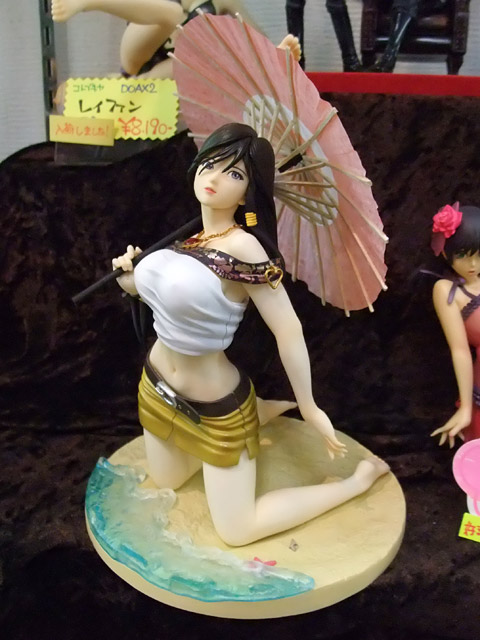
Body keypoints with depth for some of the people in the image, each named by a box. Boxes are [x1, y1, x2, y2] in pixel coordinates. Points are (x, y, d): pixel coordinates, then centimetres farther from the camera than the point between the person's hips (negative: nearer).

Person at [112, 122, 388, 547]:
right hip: (157, 388, 8)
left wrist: (308, 407, -18)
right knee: (166, 481, 29)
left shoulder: (242, 247, -26)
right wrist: (128, 274, -5)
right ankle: (262, 413, 36)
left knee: (236, 531, 3)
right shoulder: (186, 236, -2)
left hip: (215, 408, -8)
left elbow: (288, 329, -23)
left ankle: (360, 480, 16)